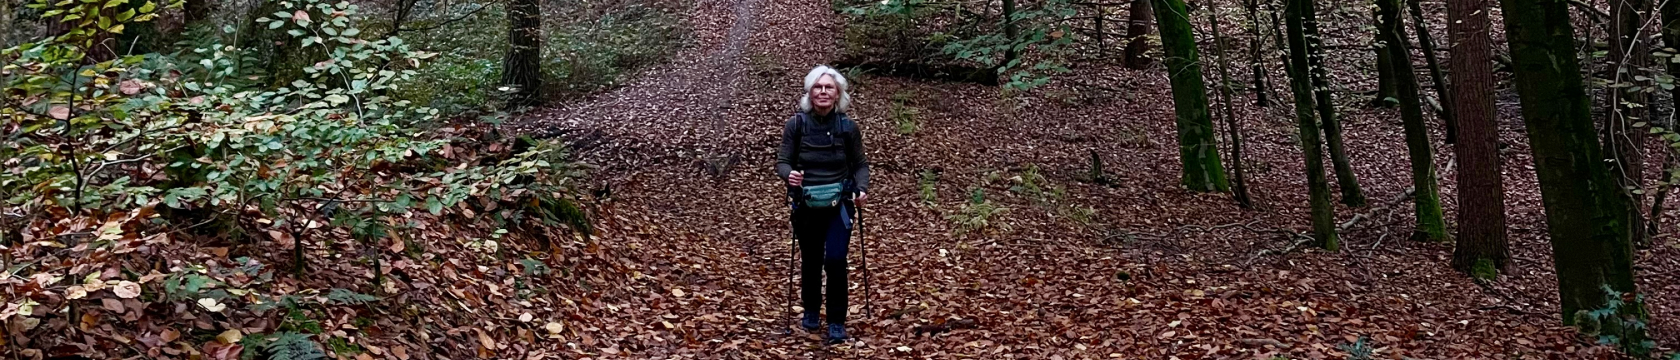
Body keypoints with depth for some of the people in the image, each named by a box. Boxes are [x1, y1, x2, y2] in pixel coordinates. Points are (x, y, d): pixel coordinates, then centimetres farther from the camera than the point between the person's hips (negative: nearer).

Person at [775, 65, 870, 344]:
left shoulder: (848, 127, -6)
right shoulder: (796, 124, -8)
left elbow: (860, 164, 3)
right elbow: (782, 162, -5)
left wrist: (862, 188, -15)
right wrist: (789, 175, -28)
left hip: (838, 204, -1)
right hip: (806, 205, 1)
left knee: (835, 260, -11)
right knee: (810, 261, 13)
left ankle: (837, 322, 6)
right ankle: (810, 310, 39)